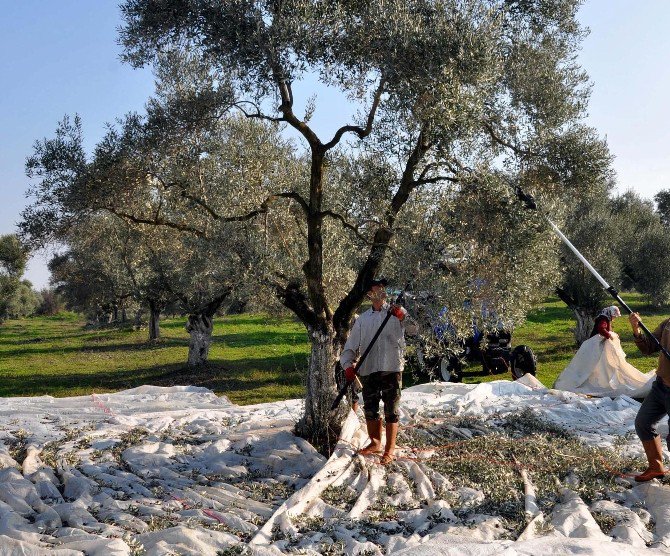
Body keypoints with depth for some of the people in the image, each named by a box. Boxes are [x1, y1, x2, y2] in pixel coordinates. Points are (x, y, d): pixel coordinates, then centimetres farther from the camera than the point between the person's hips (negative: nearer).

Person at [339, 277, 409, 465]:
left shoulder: (396, 313, 1)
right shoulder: (362, 319, 10)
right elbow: (351, 346, 11)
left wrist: (402, 315, -33)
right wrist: (348, 365, -6)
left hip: (392, 369, -3)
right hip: (368, 371, 3)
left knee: (391, 411, 1)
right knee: (370, 410, 12)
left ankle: (390, 450, 11)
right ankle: (375, 443, 31)